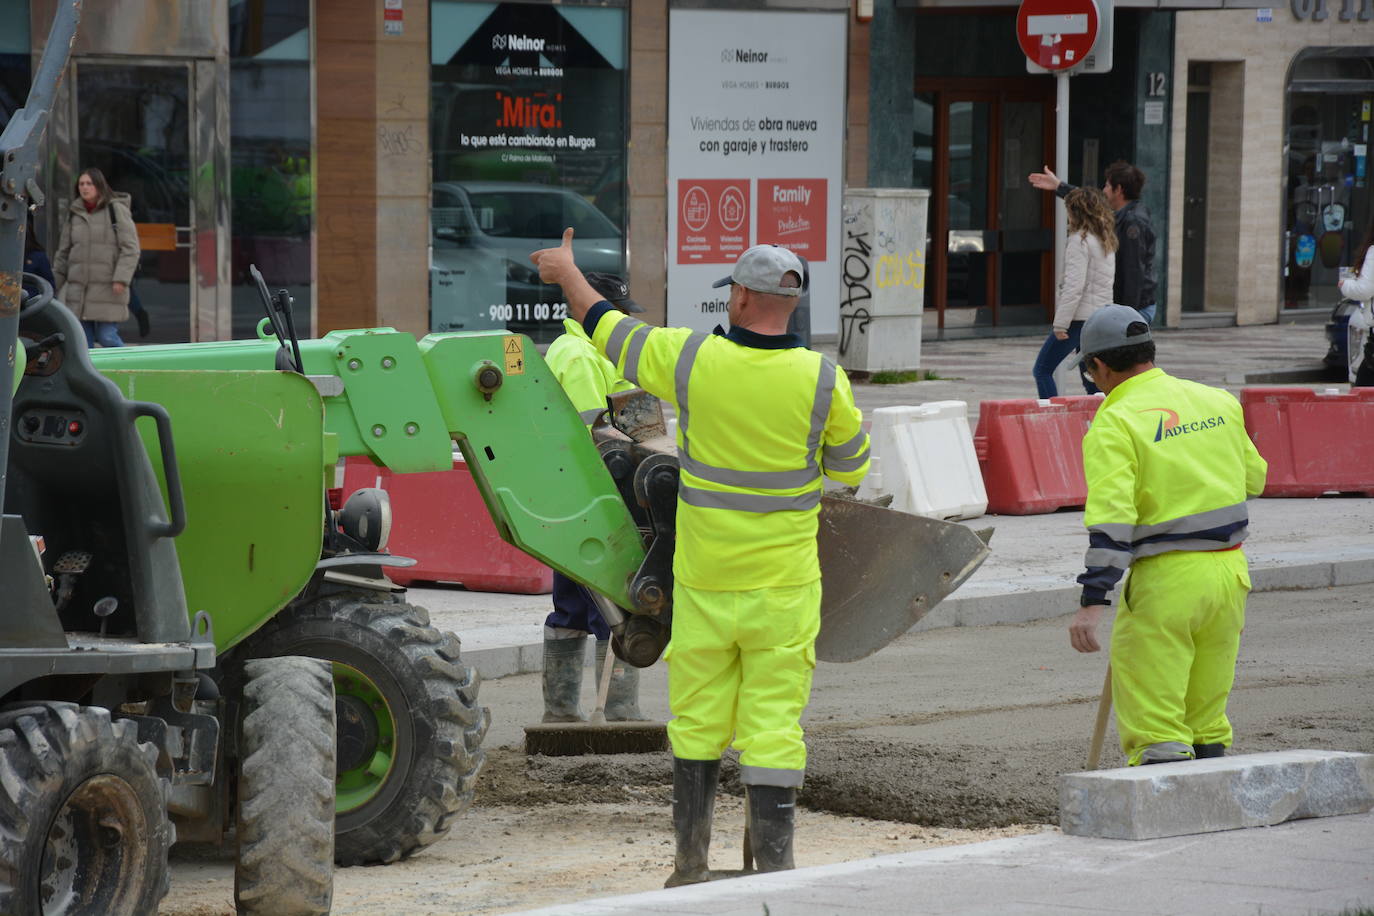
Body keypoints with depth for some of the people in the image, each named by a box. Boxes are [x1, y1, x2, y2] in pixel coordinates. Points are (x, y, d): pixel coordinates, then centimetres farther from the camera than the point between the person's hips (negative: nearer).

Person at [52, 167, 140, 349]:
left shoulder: (117, 210, -2)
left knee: (107, 337, -9)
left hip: (108, 289, -5)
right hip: (78, 289, 5)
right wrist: (56, 285, 16)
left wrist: (121, 279, -16)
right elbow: (64, 252, 19)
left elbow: (130, 249, -7)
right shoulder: (74, 214, 13)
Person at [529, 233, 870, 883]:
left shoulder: (691, 360, -8)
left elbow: (610, 332, 10)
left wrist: (566, 273, 27)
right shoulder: (823, 380, -9)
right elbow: (849, 469, 7)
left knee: (697, 723, 12)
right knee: (774, 725, 0)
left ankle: (690, 867, 19)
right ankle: (774, 873, -1)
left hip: (703, 585, 1)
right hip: (782, 585, -1)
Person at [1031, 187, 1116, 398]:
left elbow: (1075, 285, -18)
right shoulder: (1107, 242, 12)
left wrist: (1061, 324, -16)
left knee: (1042, 370, 0)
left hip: (1080, 317, -8)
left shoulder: (1079, 240, -12)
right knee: (1091, 379, 13)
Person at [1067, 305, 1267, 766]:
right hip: (1230, 572, 6)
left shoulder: (1114, 424, -10)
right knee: (1206, 721, 18)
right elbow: (1254, 478, 20)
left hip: (1164, 579, -6)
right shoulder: (1218, 402, 8)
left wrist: (1092, 601, -23)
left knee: (1153, 727, -2)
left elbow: (1111, 517, -20)